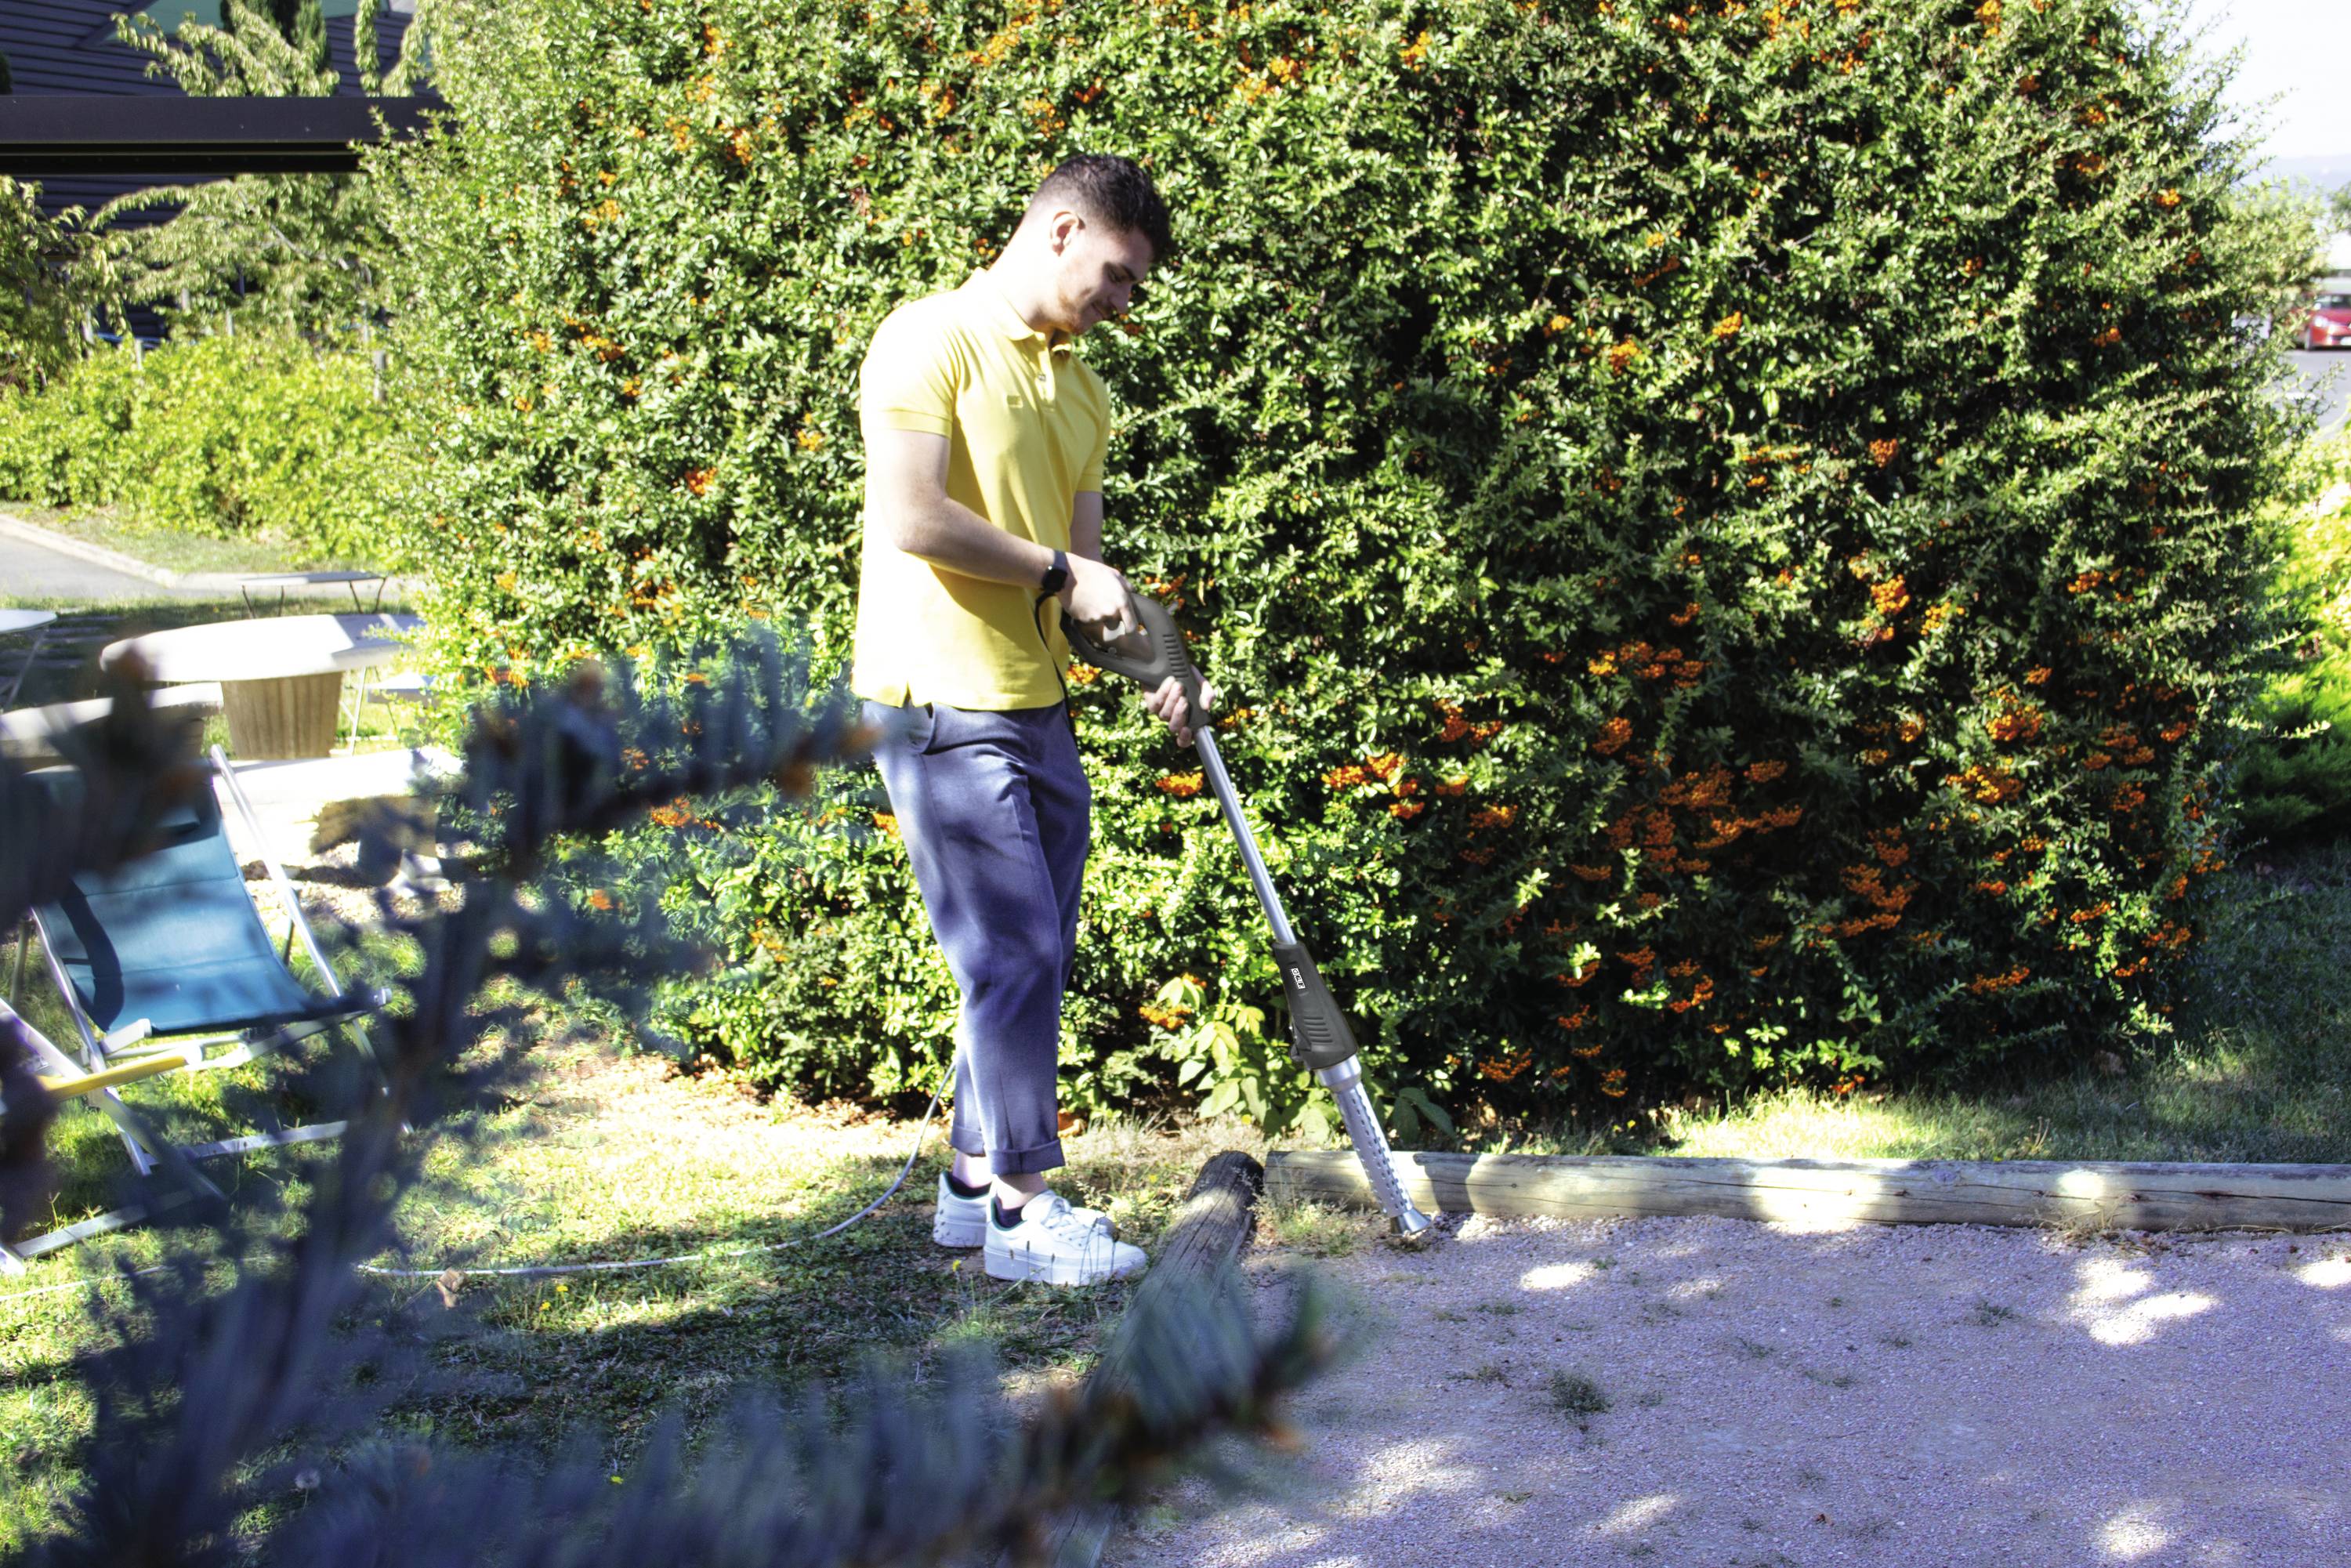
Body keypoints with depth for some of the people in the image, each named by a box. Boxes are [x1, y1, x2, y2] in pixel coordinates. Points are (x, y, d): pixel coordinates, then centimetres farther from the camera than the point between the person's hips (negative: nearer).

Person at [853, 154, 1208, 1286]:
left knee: (1035, 958, 12)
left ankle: (975, 1183, 24)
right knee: (1016, 955, -8)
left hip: (1038, 709, 9)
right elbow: (912, 519, -19)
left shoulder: (1079, 387, 18)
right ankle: (1022, 1209, 0)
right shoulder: (931, 341, -8)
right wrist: (1057, 570, -11)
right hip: (943, 704, -8)